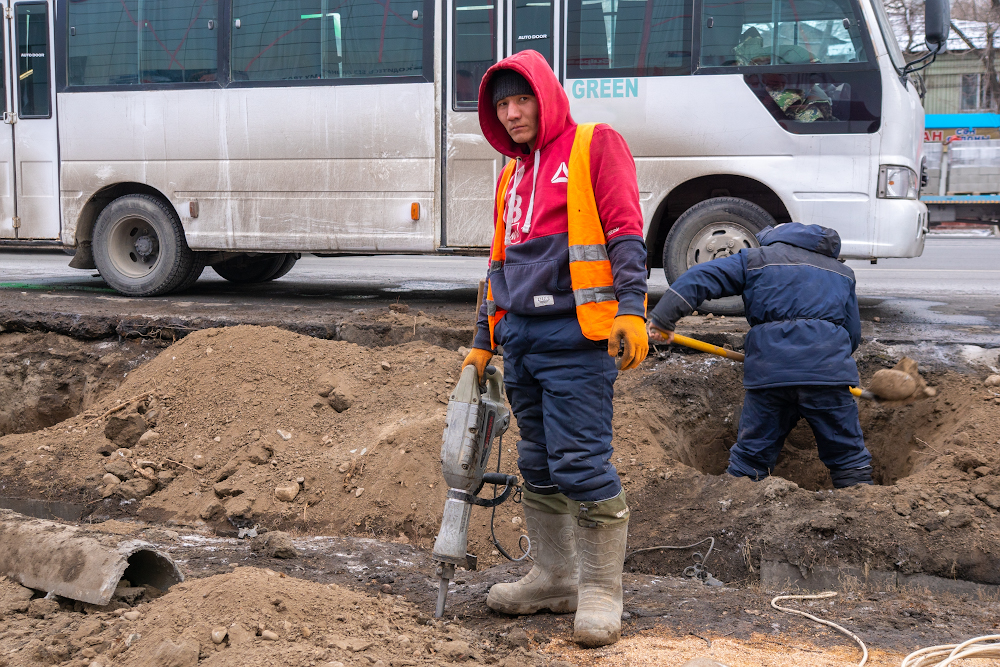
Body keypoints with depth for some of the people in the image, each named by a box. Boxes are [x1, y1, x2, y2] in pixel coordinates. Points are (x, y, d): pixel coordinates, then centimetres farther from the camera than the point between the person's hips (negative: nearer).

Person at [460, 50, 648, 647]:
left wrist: (631, 308, -22)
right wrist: (484, 342, 24)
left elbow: (625, 233, -9)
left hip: (574, 335, -8)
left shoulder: (595, 147, 1)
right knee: (539, 465, 12)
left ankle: (601, 591, 3)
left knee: (581, 463, -9)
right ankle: (555, 578, 23)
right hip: (519, 337, 8)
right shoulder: (513, 174, 23)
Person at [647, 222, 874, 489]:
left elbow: (699, 278, 4)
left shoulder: (755, 259, 17)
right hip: (827, 368, 1)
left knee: (750, 457, 10)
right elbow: (853, 334, 23)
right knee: (848, 457, 11)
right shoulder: (842, 272, 27)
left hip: (769, 369, -1)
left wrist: (662, 319, 1)